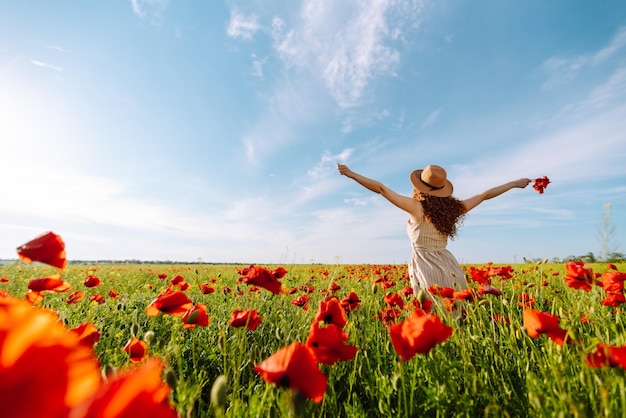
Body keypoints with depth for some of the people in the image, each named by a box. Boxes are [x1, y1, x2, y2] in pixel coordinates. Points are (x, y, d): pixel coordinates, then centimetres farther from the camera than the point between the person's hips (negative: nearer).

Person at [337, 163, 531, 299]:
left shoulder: (417, 207, -10)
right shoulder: (453, 208, 5)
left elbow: (381, 188, -9)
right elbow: (485, 195, 18)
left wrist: (351, 173, -4)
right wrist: (515, 183, 33)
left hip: (426, 268, -6)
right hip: (450, 268, 6)